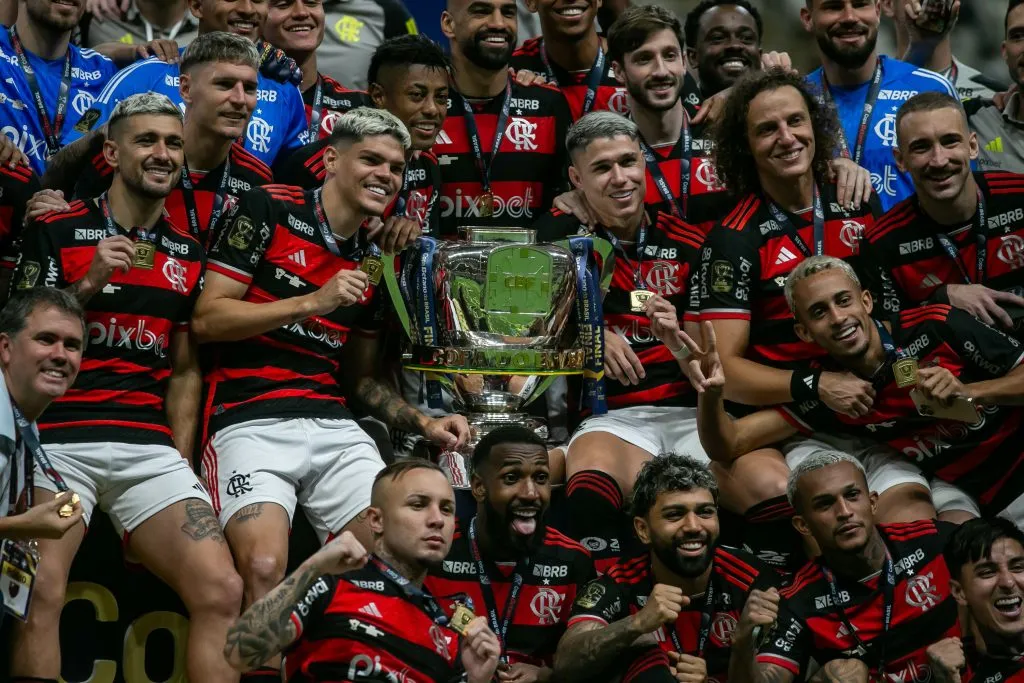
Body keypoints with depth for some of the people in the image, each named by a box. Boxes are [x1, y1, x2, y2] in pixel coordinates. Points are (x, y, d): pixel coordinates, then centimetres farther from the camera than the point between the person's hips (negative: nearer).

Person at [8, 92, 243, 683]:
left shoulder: (189, 254, 18)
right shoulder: (56, 232, 5)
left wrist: (180, 461, 8)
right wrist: (89, 284, -8)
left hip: (149, 445, 4)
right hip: (58, 436, -4)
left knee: (222, 592, -12)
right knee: (41, 595, -22)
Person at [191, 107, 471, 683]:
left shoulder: (373, 262, 18)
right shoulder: (269, 210, 0)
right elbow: (207, 318, -6)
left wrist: (423, 423, 9)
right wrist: (313, 302, -12)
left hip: (333, 426, 6)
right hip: (250, 421, -6)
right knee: (266, 570, -26)